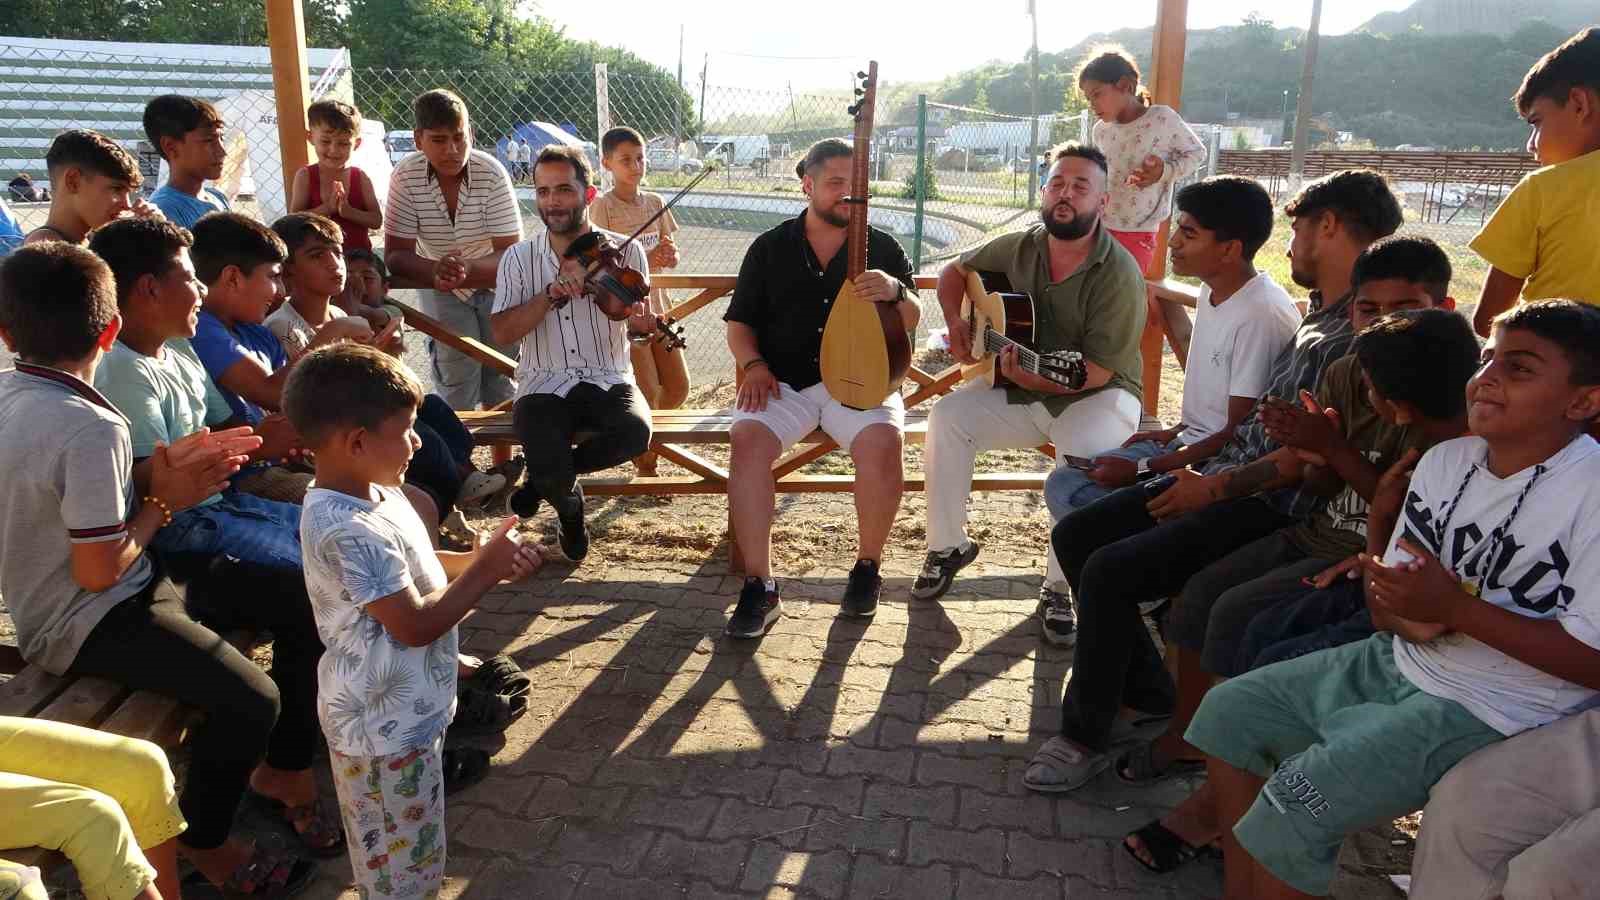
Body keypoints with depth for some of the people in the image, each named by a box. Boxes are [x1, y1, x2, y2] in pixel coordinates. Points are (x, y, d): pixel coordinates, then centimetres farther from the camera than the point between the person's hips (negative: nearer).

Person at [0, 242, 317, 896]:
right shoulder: (91, 427, -27)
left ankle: (279, 768, 26)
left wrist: (160, 468, -3)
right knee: (248, 699, -23)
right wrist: (163, 501, -11)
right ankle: (202, 844, 3)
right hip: (89, 625, -10)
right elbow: (100, 571, -24)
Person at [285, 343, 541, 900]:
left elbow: (419, 568, 12)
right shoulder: (348, 531, -31)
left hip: (407, 712, 9)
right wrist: (486, 571, -19)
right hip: (384, 729, -9)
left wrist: (486, 560, -4)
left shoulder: (373, 493, 0)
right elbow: (416, 624, -28)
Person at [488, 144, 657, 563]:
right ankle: (569, 506, 12)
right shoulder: (519, 258, 4)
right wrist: (554, 293, -19)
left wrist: (592, 285, -22)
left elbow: (643, 324, -6)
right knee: (552, 469, -29)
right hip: (544, 386, 0)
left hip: (608, 380, 1)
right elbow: (502, 332, -6)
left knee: (634, 433, -33)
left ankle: (544, 475, -2)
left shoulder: (623, 253, 2)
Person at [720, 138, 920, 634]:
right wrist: (753, 365, -7)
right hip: (785, 383, 1)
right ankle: (759, 586, -24)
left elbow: (912, 322, 6)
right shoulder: (770, 247, 12)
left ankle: (868, 566, -8)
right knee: (747, 438, -30)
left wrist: (896, 292, -17)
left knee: (883, 440, -32)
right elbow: (739, 323, 13)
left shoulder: (883, 248, 11)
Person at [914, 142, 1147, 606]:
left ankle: (1061, 586, -17)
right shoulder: (1019, 247, 0)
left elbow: (1098, 370, -20)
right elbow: (954, 270, 17)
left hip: (1094, 396, -4)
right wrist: (955, 321, -2)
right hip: (1019, 392, 5)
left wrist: (1035, 379, -36)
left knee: (1087, 453, -35)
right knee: (947, 418, -19)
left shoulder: (1119, 275, -17)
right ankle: (948, 547, -4)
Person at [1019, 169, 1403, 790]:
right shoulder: (1317, 317, 17)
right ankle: (1143, 693, 14)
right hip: (1226, 480, 10)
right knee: (1074, 535, 3)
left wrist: (1217, 488, -17)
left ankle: (1087, 734, -4)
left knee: (1109, 571, -24)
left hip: (1269, 507, -10)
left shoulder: (1359, 336, -15)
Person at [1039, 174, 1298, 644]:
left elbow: (1240, 434, -22)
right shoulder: (1213, 293, 6)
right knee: (1065, 482, -2)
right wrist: (1175, 431, 9)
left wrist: (1143, 469, -19)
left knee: (1072, 492, -21)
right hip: (1191, 443, 9)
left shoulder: (1262, 315, -23)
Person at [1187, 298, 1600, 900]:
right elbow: (1389, 586, 9)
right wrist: (1405, 616, -15)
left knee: (1293, 806, -20)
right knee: (1228, 710, 9)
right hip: (1397, 664, 9)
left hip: (1488, 713, -8)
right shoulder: (1445, 459, 5)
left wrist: (1453, 609, -24)